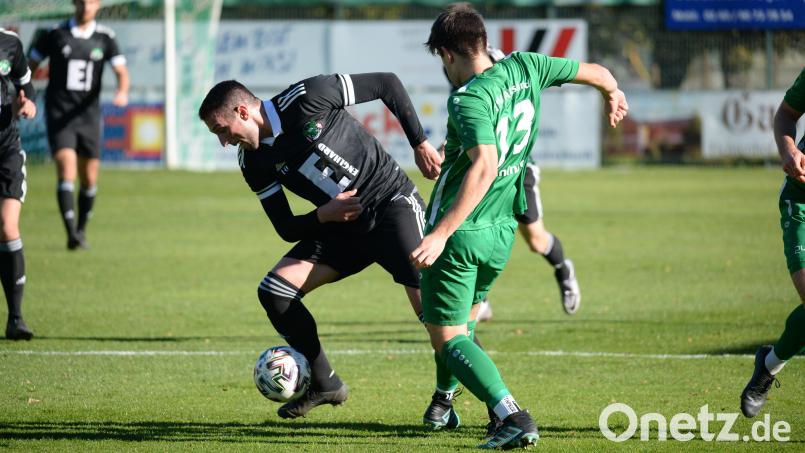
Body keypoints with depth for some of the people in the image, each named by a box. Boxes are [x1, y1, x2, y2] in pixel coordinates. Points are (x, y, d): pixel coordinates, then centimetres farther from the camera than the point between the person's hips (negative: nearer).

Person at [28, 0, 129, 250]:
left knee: (89, 180, 9)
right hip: (58, 115, -3)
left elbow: (121, 72, -6)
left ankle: (81, 229, 31)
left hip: (88, 115, 3)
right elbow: (30, 66, 7)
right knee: (67, 170, -19)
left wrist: (122, 93, -27)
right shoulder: (55, 34, -2)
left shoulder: (105, 37, 3)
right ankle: (71, 234, -24)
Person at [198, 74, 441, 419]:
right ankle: (324, 384, 11)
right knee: (273, 293, -4)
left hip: (393, 204, -6)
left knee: (427, 298, -23)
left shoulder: (306, 99, -18)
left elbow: (387, 84, -9)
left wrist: (420, 144, -12)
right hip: (340, 226, 7)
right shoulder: (254, 164, -1)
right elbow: (287, 229, 4)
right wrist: (324, 215, -17)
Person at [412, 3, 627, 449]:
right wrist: (612, 95, 39)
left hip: (458, 235, -8)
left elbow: (485, 167, -33)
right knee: (463, 323, 27)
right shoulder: (524, 68, 1)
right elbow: (596, 73, 14)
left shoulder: (468, 99, -20)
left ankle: (513, 417, -20)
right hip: (501, 233, 8)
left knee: (448, 339, -4)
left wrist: (440, 235, -36)